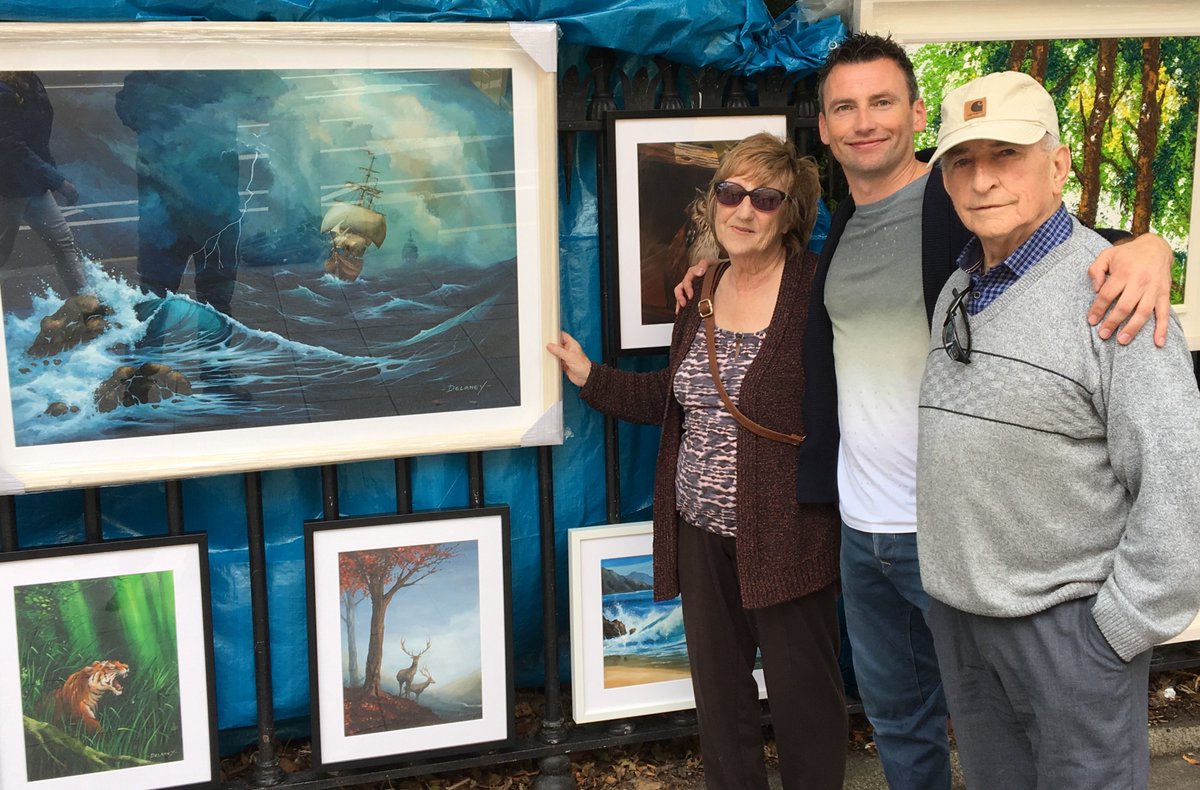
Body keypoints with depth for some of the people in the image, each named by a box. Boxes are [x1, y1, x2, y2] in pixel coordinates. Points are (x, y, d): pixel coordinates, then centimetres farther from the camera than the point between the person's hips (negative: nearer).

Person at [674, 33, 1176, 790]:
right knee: (897, 720, 21)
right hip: (863, 528, 7)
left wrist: (1147, 246, -40)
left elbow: (1067, 247, -17)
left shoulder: (962, 202, -11)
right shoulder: (843, 226, 10)